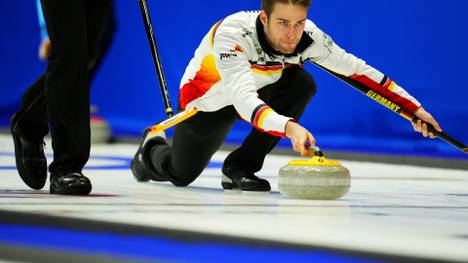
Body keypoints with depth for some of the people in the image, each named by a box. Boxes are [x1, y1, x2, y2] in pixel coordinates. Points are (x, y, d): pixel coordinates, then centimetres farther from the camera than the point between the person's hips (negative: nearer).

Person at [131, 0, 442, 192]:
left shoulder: (308, 37, -28)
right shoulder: (233, 33, -42)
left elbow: (358, 71, -16)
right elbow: (243, 101, -54)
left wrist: (415, 108, -17)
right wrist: (289, 127, -71)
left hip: (259, 89, 3)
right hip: (210, 99, -3)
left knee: (301, 84, -26)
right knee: (181, 174, 6)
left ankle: (241, 167, -14)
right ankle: (153, 146, 43)